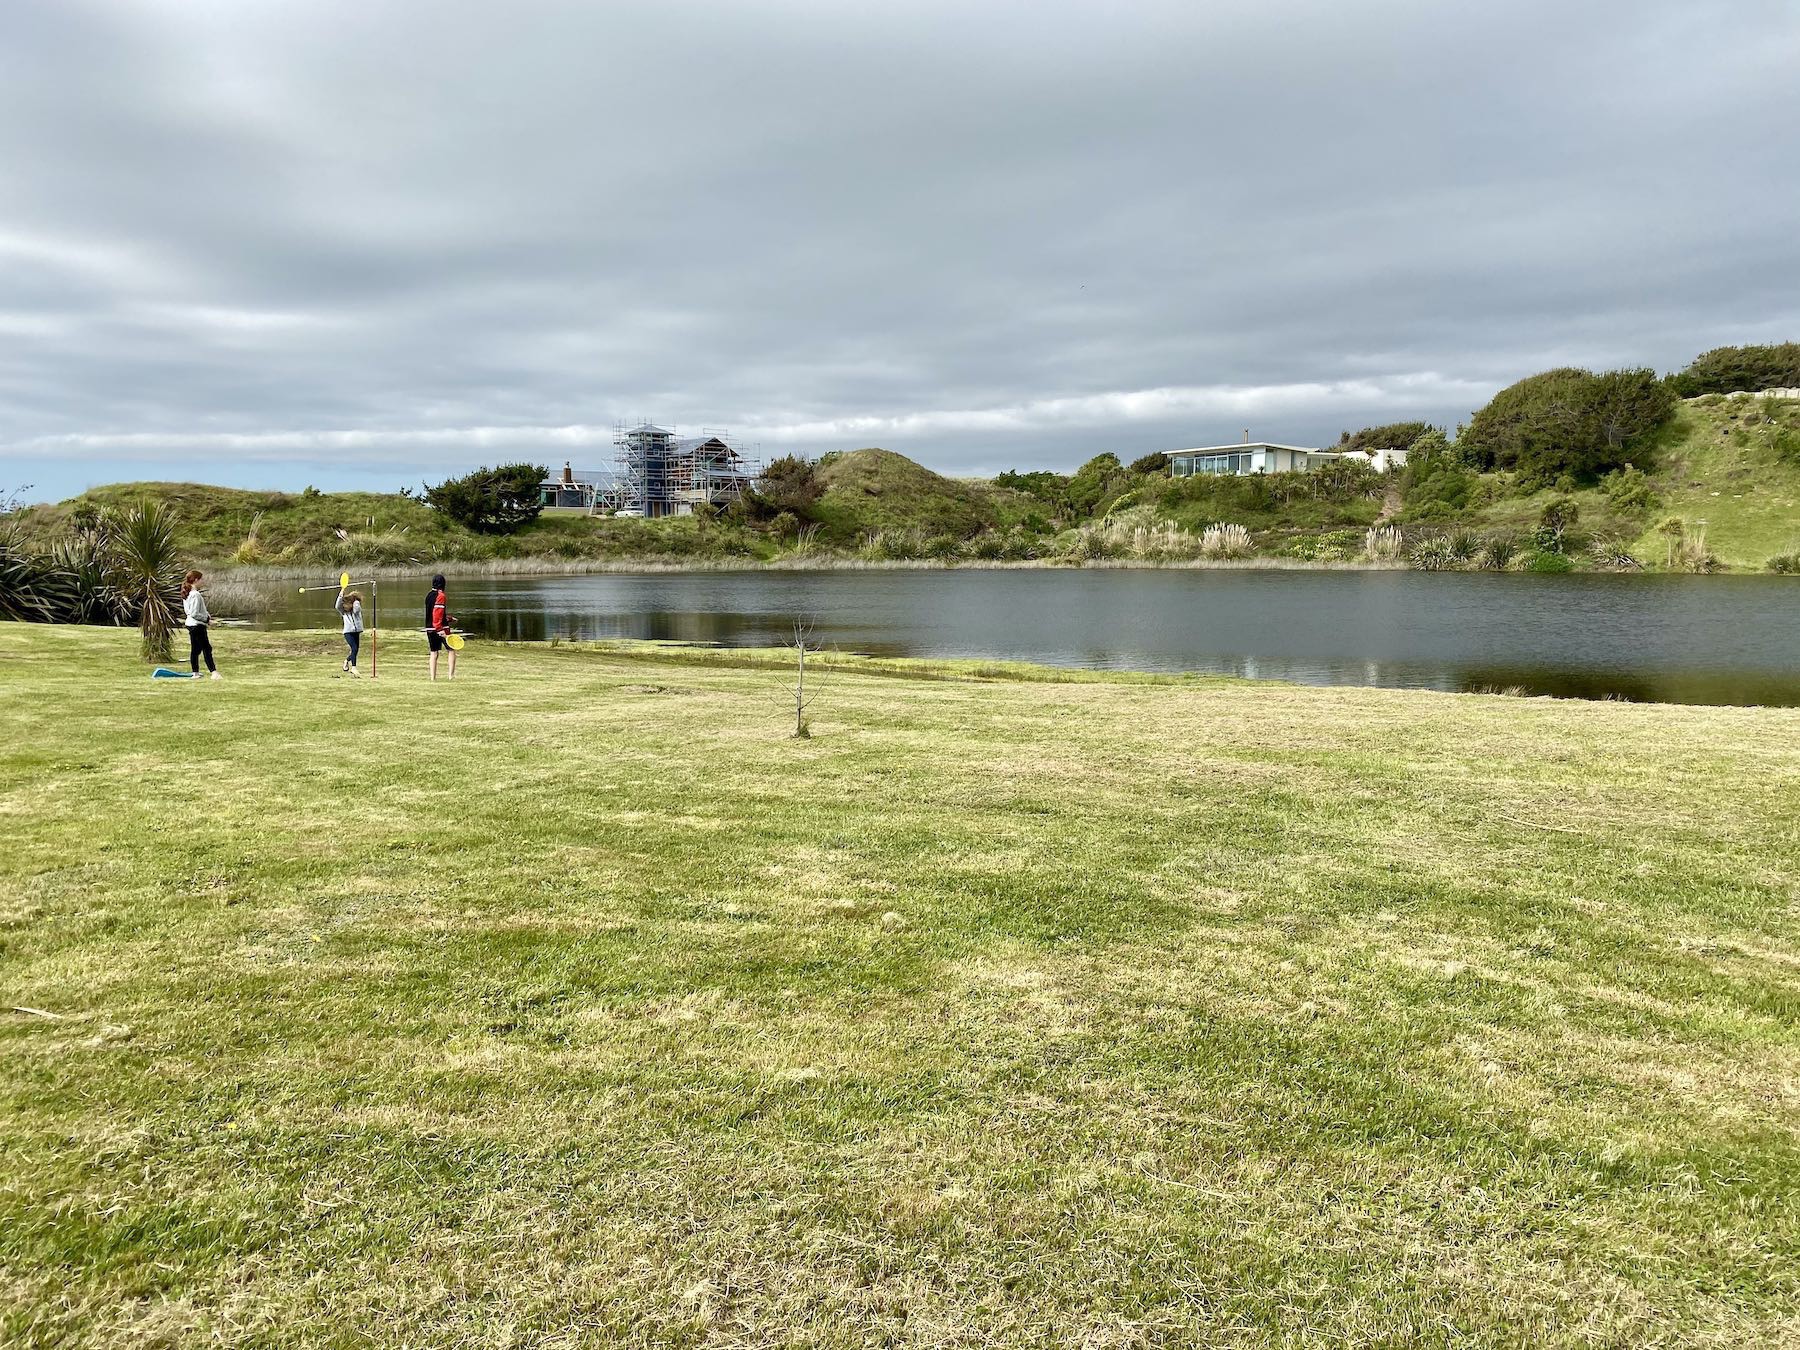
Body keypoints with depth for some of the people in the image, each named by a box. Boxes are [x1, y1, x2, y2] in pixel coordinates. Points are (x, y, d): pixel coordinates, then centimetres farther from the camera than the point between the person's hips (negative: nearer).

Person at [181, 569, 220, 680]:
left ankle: (195, 672, 17)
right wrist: (207, 618, -12)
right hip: (198, 625, -10)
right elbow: (194, 613, -23)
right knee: (207, 649, -9)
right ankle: (214, 672, -11)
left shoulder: (186, 594, 11)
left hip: (190, 624, 10)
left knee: (195, 649, 13)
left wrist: (206, 615, 12)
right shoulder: (196, 595, -19)